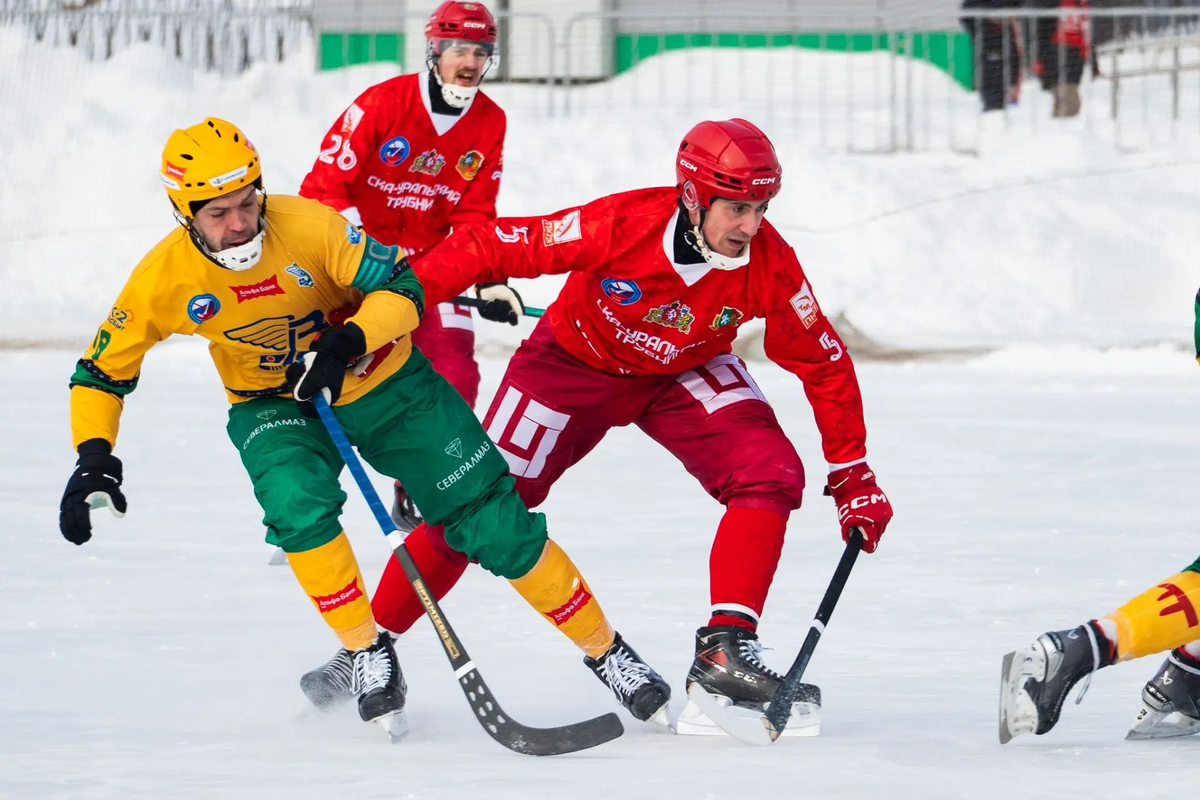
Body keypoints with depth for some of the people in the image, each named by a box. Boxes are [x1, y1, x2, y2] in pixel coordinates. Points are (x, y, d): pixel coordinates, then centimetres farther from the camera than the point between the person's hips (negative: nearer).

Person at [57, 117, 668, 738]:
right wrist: (93, 458, -22)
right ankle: (365, 653, -10)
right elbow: (102, 372, -8)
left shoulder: (308, 226, -27)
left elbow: (403, 288, -20)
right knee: (298, 505, -31)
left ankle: (605, 649, 10)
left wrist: (348, 342, -36)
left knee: (496, 523, -5)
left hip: (383, 384, -1)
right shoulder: (165, 278, -19)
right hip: (277, 406, 1)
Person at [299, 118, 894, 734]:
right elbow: (491, 248, -28)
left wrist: (852, 475, -10)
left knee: (771, 474, -22)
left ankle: (726, 649, -19)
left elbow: (823, 363, -12)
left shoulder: (767, 263, -25)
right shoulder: (621, 225, -35)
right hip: (576, 361, -2)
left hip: (685, 376, 3)